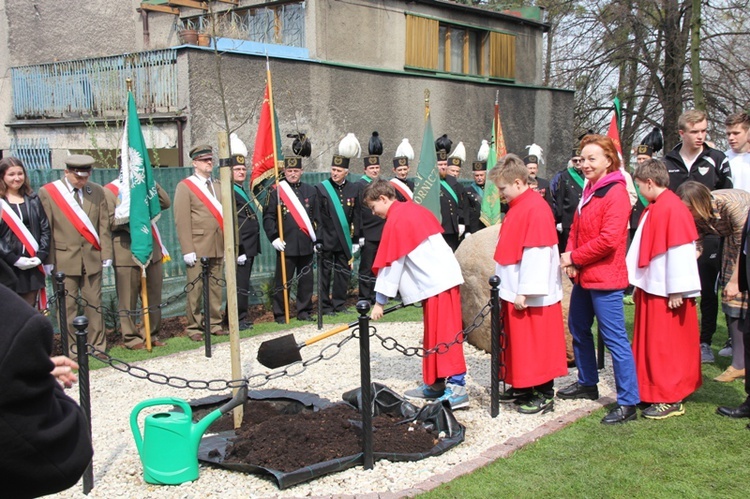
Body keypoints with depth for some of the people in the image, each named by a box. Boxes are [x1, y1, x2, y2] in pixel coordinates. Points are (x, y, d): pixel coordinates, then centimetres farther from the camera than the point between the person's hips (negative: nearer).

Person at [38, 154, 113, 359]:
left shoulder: (97, 191, 6)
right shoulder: (47, 192, -3)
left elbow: (104, 226, 7)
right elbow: (45, 229, -3)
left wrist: (106, 254, 3)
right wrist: (48, 259, -6)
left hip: (92, 257, 2)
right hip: (64, 259, -2)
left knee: (94, 303, 7)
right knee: (68, 307, 2)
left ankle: (97, 345, 15)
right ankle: (71, 349, 12)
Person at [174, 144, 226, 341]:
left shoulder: (217, 186, 16)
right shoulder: (185, 186, -1)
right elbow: (182, 221, -8)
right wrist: (187, 250, -14)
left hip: (218, 247, 5)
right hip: (198, 248, -5)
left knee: (216, 287, 8)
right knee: (196, 288, -1)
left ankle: (215, 324, 17)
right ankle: (194, 327, 8)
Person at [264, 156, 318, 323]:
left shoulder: (311, 191, 11)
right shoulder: (276, 192, 1)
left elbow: (317, 217, 12)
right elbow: (268, 218, -1)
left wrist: (317, 239, 6)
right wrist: (273, 238, -10)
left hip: (306, 245, 3)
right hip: (286, 245, -3)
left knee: (306, 280, 8)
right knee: (282, 281, 1)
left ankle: (304, 311, 19)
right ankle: (280, 314, 9)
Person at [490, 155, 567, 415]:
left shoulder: (536, 209, -18)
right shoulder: (518, 206, 12)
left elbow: (536, 254, -22)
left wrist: (524, 293, -22)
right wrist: (512, 289, 16)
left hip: (532, 296, -9)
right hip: (515, 291, 9)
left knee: (536, 345, 0)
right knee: (519, 343, 14)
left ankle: (544, 396, 10)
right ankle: (524, 389, 24)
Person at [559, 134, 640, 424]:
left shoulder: (616, 193, -15)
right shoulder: (589, 190, 14)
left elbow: (608, 239, -22)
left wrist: (575, 257, -12)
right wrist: (570, 255, -1)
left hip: (605, 278, -10)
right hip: (583, 276, 10)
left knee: (614, 337, -7)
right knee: (578, 328, 20)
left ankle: (628, 403, 0)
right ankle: (587, 383, 38)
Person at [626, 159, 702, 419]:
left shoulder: (672, 208, -17)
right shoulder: (654, 209, 13)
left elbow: (680, 252, -21)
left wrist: (677, 291, -21)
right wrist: (639, 285, 16)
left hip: (667, 292, -9)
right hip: (651, 289, 9)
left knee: (666, 346, -1)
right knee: (653, 343, 15)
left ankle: (671, 400, 8)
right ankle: (655, 389, 25)